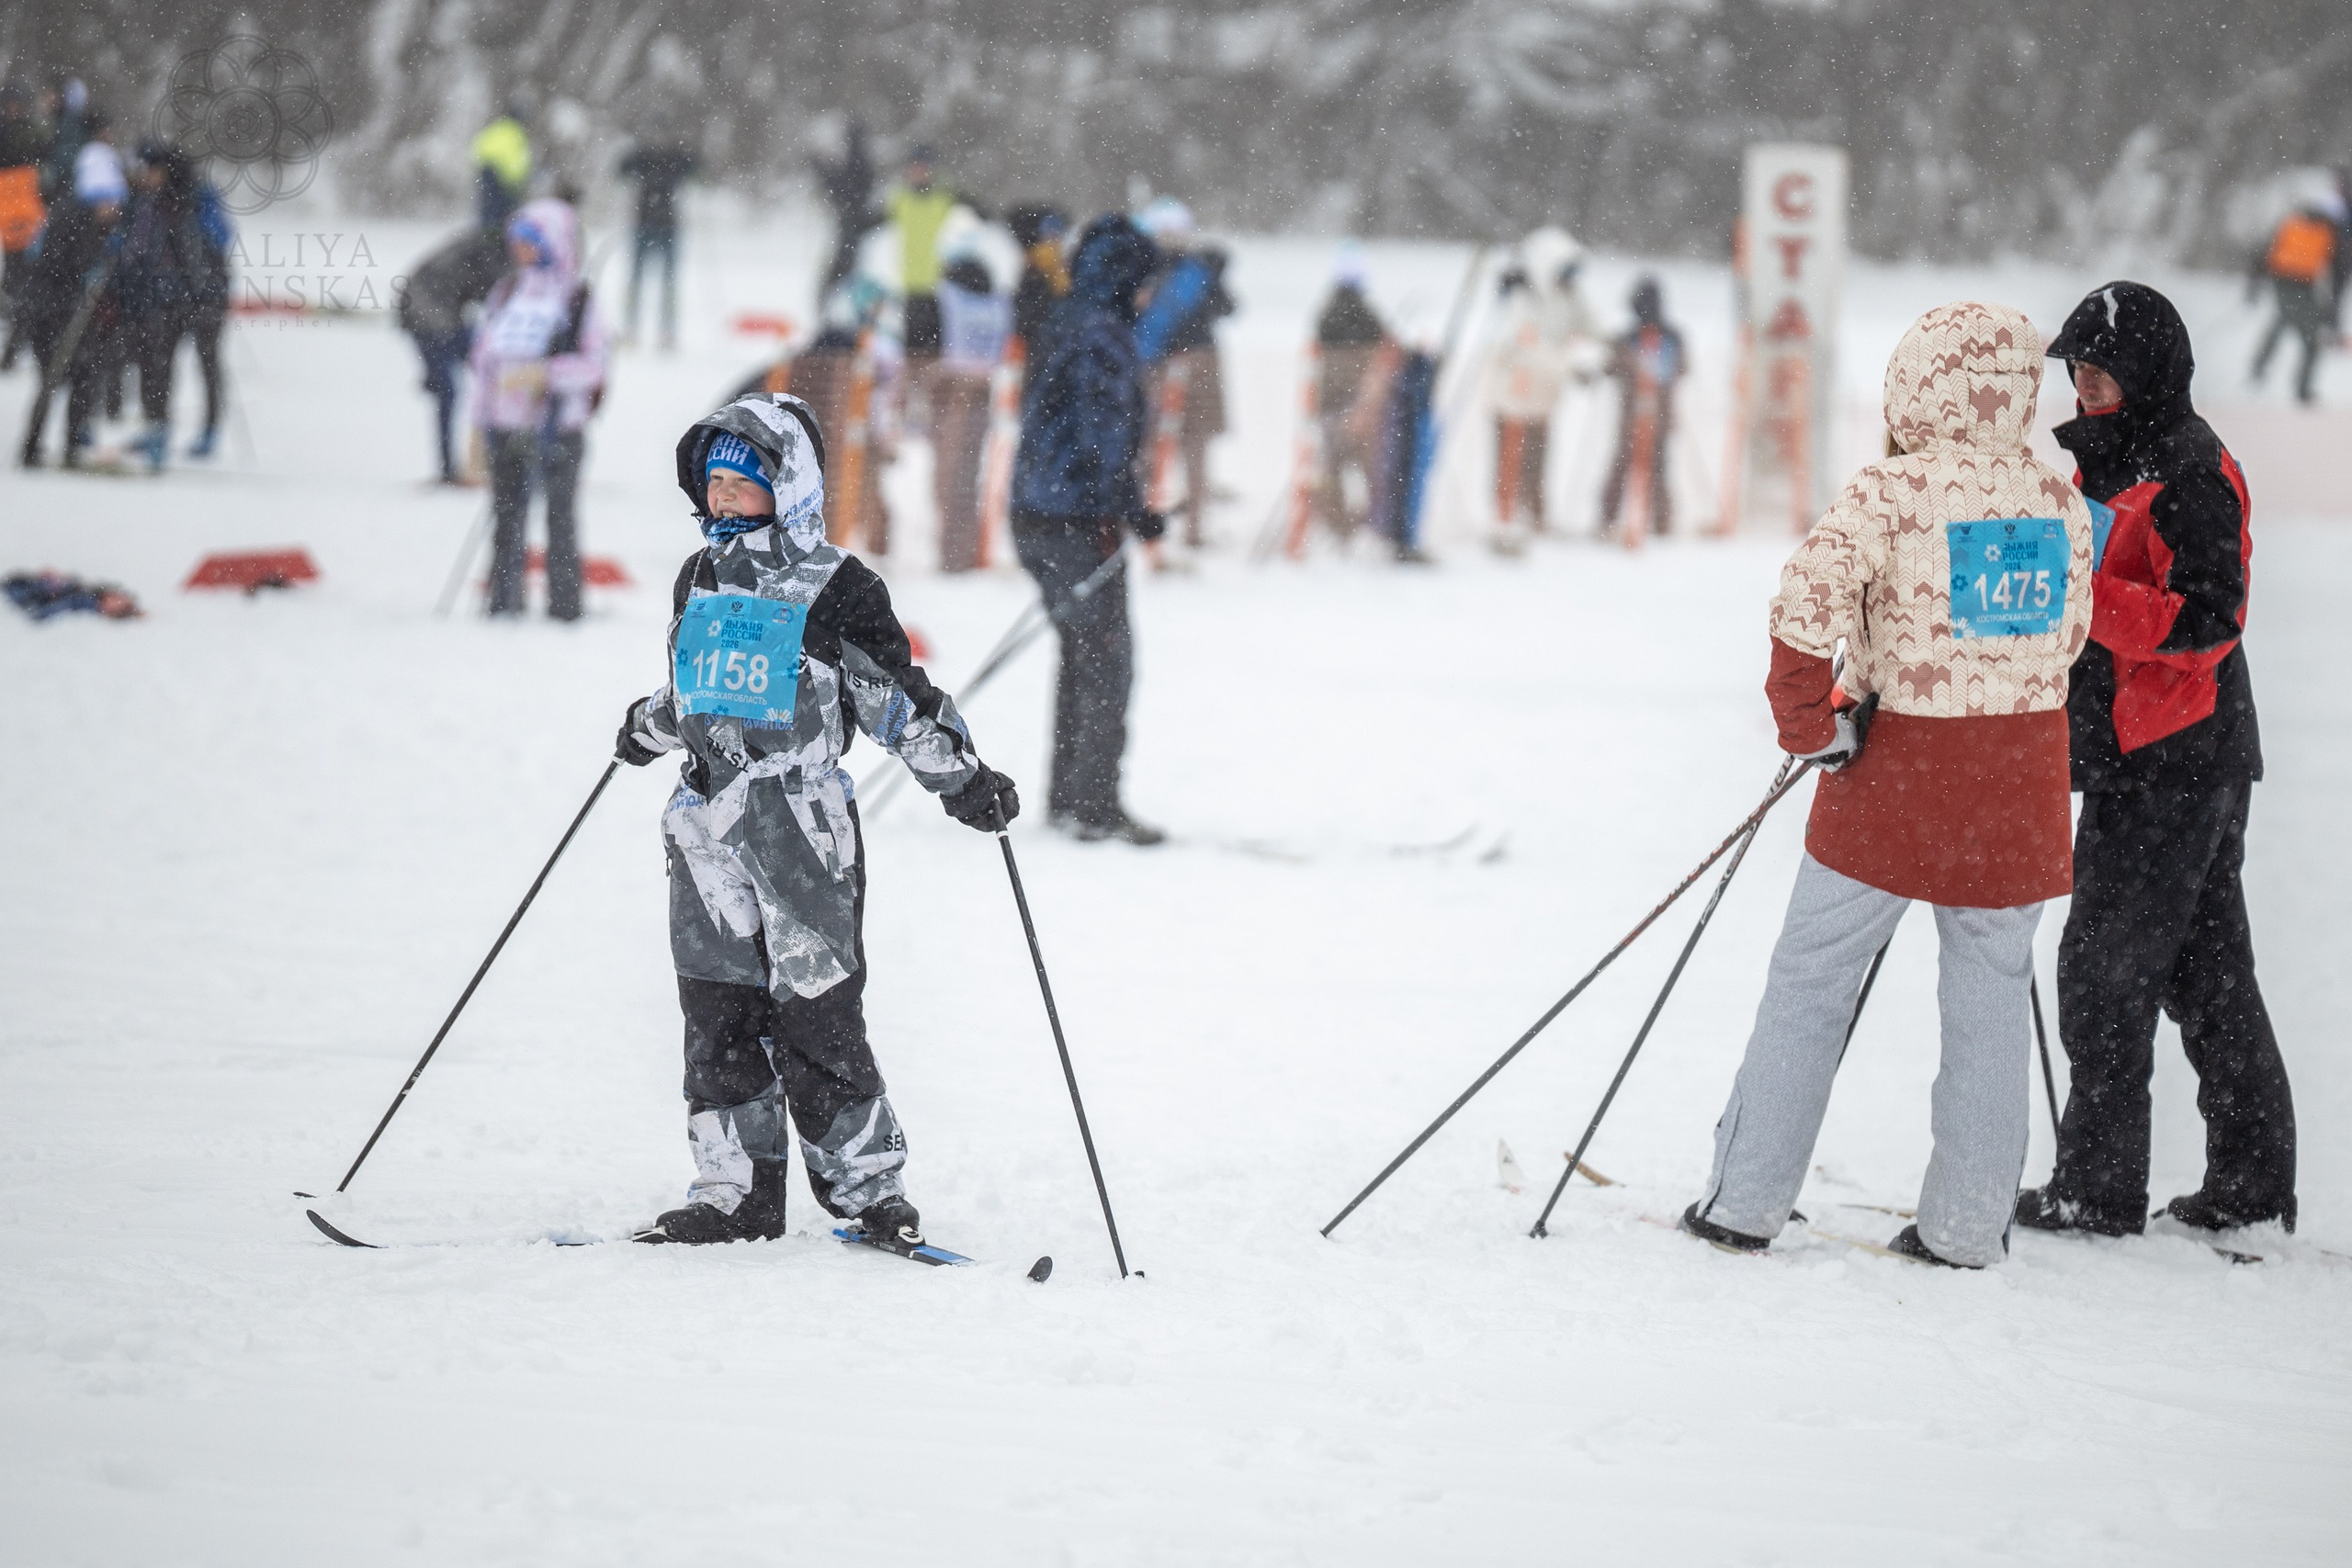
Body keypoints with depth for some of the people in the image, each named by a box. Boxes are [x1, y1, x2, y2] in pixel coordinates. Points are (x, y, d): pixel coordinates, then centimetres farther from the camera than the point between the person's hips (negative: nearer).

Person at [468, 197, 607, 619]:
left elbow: (592, 364, -9)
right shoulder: (504, 294, 13)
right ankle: (504, 602, 14)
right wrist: (480, 422, 14)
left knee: (559, 515, -3)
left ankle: (564, 604, 2)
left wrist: (543, 373, -22)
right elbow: (483, 358, 17)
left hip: (555, 426, -5)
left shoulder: (576, 298, -3)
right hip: (504, 425, 5)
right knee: (507, 516, 8)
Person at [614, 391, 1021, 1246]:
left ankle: (869, 1186, 4)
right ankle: (738, 1192, 12)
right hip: (708, 819, 6)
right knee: (718, 1012, 5)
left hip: (801, 825, -6)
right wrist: (650, 728, 43)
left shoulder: (835, 588, -6)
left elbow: (896, 696, -5)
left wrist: (961, 777, -12)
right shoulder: (699, 580, 12)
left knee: (815, 1013, -6)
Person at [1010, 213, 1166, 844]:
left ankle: (1068, 796, 22)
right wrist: (1130, 508, -18)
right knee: (1107, 657, -5)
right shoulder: (1104, 333, -14)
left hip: (1034, 516, 10)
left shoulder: (1063, 325, 15)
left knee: (1082, 652, 17)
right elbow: (1105, 429, -21)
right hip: (1079, 519, -10)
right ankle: (1095, 805, -6)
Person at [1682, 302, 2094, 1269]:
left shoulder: (1893, 493, -12)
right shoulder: (2062, 503, 2)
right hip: (2021, 785, 3)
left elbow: (1808, 601, -24)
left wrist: (1811, 722, -12)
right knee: (1990, 997, 11)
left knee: (1811, 981, 8)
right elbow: (2066, 637, 10)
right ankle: (1967, 1226, 12)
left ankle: (1745, 1201, 11)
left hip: (1895, 777, -3)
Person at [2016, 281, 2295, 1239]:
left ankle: (2097, 1188, -2)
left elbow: (2206, 621, -24)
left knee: (2104, 968, -6)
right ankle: (2251, 1187, 17)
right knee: (2205, 973, 12)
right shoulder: (2117, 461, 15)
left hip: (2171, 765, -10)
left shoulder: (2191, 477, -15)